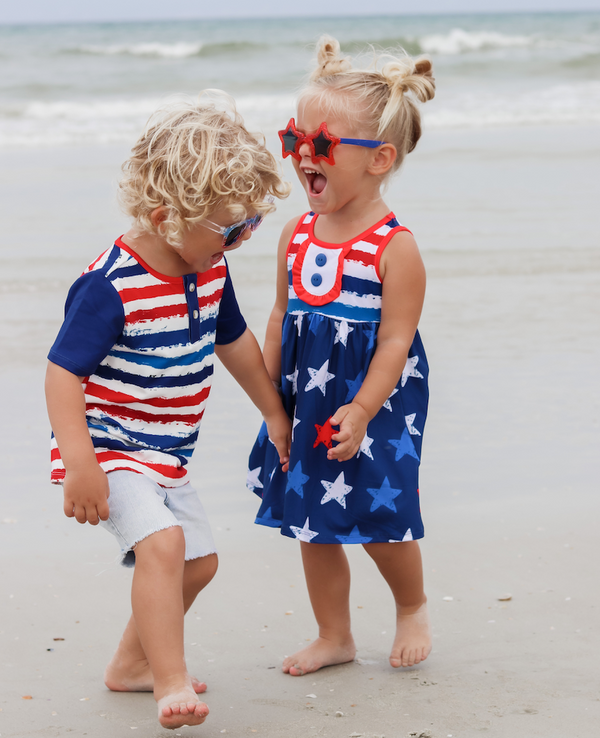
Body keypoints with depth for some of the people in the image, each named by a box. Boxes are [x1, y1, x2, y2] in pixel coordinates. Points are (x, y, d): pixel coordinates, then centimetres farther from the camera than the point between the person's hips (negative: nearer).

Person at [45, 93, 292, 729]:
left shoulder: (210, 271, 0)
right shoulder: (110, 287, -26)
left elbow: (233, 340, 18)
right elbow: (63, 373, -25)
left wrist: (274, 413, 27)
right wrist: (81, 466, -30)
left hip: (166, 455, 9)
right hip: (109, 448, -9)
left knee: (198, 562, 16)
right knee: (162, 542, -28)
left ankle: (132, 664, 35)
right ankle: (171, 685, -24)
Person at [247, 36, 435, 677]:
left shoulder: (394, 246, -15)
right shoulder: (296, 234, 3)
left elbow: (395, 341, -16)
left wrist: (361, 411, -24)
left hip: (373, 402, -6)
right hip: (306, 401, 6)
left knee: (378, 517, -1)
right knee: (311, 525, 11)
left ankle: (412, 606, 29)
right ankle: (333, 636, 26)